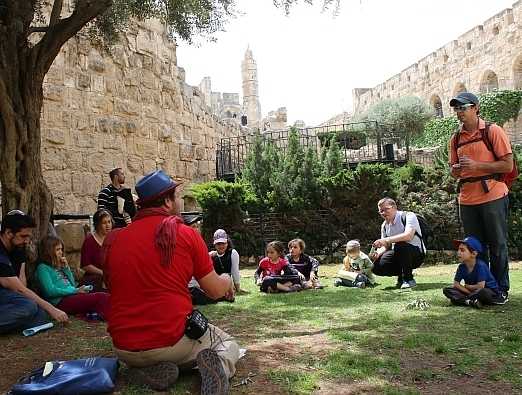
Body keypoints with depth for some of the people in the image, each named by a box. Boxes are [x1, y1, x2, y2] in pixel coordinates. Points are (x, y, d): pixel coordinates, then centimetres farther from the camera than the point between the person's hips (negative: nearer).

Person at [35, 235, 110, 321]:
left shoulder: (59, 266, 23)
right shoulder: (43, 268, 0)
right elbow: (50, 291, -13)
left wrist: (66, 268, 10)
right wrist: (75, 290, -14)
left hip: (72, 296, 8)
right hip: (61, 302, -8)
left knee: (105, 296, -21)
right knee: (101, 297, -29)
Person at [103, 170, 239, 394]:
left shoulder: (112, 239, 1)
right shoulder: (186, 234, -10)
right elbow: (216, 291, -1)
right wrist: (227, 280, 24)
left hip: (124, 350, 4)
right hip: (174, 340, -3)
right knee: (229, 346, 23)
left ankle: (151, 369, 4)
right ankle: (218, 365, -11)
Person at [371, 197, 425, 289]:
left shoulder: (409, 216, -14)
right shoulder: (384, 225, 7)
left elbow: (408, 236, -31)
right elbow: (386, 246, 9)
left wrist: (386, 240, -38)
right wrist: (378, 253, -14)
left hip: (417, 254, -6)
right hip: (398, 255, 6)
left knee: (400, 245, -38)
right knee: (377, 267, -18)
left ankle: (408, 279, -18)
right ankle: (402, 276, 9)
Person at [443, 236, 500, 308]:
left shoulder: (480, 265, -21)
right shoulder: (461, 267, -2)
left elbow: (480, 286, -26)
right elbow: (456, 284, -3)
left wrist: (466, 286, -10)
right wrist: (469, 292, -18)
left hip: (490, 292, -6)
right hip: (470, 291, 7)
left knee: (483, 292, -44)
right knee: (446, 290, -10)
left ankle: (462, 300, -23)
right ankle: (470, 301, -28)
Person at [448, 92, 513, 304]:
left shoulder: (493, 131, -3)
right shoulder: (455, 139, 12)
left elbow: (508, 165, -9)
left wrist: (477, 165, -18)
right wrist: (455, 170, -5)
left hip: (493, 197, -5)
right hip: (467, 199, 5)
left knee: (497, 245, 4)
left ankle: (501, 290, 15)